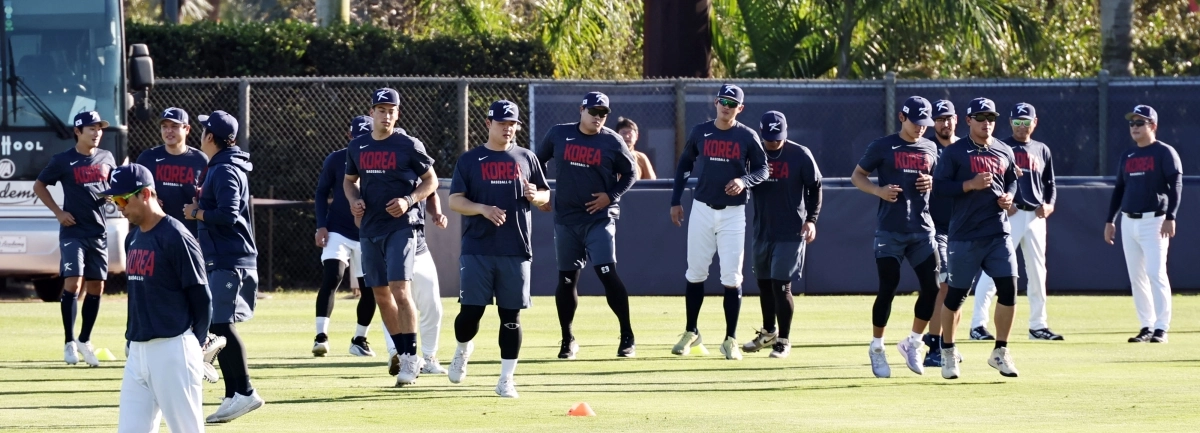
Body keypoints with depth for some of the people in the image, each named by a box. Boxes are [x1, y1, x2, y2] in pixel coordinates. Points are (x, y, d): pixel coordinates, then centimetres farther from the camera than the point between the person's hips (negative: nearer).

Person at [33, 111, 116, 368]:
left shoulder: (106, 158, 7)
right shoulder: (63, 161, -5)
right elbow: (39, 186, 4)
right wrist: (58, 212, -5)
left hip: (99, 232, 4)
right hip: (73, 232, -4)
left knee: (96, 287, 6)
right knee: (73, 283, -14)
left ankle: (85, 341, 18)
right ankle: (70, 343, -7)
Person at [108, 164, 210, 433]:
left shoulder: (175, 237, -12)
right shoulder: (134, 237, 13)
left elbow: (202, 298, -10)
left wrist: (195, 346, -4)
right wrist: (133, 343, 15)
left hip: (172, 350, -9)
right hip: (137, 351, 9)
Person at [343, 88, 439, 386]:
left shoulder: (409, 146, -5)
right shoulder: (358, 147, 8)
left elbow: (431, 180, 2)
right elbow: (349, 180, 21)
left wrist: (409, 200, -14)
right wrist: (354, 200, 0)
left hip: (401, 227, -5)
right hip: (370, 229, 6)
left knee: (400, 291, -16)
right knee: (381, 294, 11)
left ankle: (410, 358, -13)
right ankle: (400, 349, 28)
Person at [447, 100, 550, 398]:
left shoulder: (526, 158, 11)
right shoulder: (470, 160, 5)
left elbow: (546, 196, 15)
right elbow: (455, 200, 0)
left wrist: (535, 196, -9)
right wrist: (482, 209, -18)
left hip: (516, 251, 1)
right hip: (477, 249, -1)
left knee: (511, 316, 0)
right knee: (471, 311, -3)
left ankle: (506, 379, 6)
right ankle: (463, 350, 28)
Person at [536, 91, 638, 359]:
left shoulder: (612, 141, -3)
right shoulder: (558, 135, 2)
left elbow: (630, 174, 5)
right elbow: (540, 161, 15)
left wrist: (611, 196, -10)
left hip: (600, 219, -3)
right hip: (565, 219, 3)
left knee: (607, 275, -12)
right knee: (566, 279, 6)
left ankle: (627, 337, -5)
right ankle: (567, 341, 18)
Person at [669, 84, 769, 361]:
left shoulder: (748, 136, -3)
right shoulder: (700, 132, 3)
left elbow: (762, 169, 0)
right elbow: (684, 165, 11)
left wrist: (744, 181, -20)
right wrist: (675, 201, 7)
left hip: (733, 212, -2)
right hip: (702, 210, 2)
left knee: (732, 277, -4)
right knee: (695, 273, 7)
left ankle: (731, 340, 1)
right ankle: (691, 333, 20)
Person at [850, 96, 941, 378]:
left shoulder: (930, 149, 11)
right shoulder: (883, 146, -1)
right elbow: (857, 176, 4)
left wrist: (933, 183, -2)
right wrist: (879, 190, -15)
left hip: (922, 230, 4)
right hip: (890, 231, -4)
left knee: (932, 288, -2)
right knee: (888, 289, -5)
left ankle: (913, 343, 16)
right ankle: (876, 348, 10)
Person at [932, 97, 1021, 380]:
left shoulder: (1004, 152, 12)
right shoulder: (954, 152, -3)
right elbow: (938, 186, -7)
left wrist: (1009, 197, 4)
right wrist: (970, 185, -18)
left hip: (998, 234, 4)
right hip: (965, 236, -4)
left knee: (1008, 288, -6)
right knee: (956, 293, 2)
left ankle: (1000, 353, 7)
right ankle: (948, 351, 20)